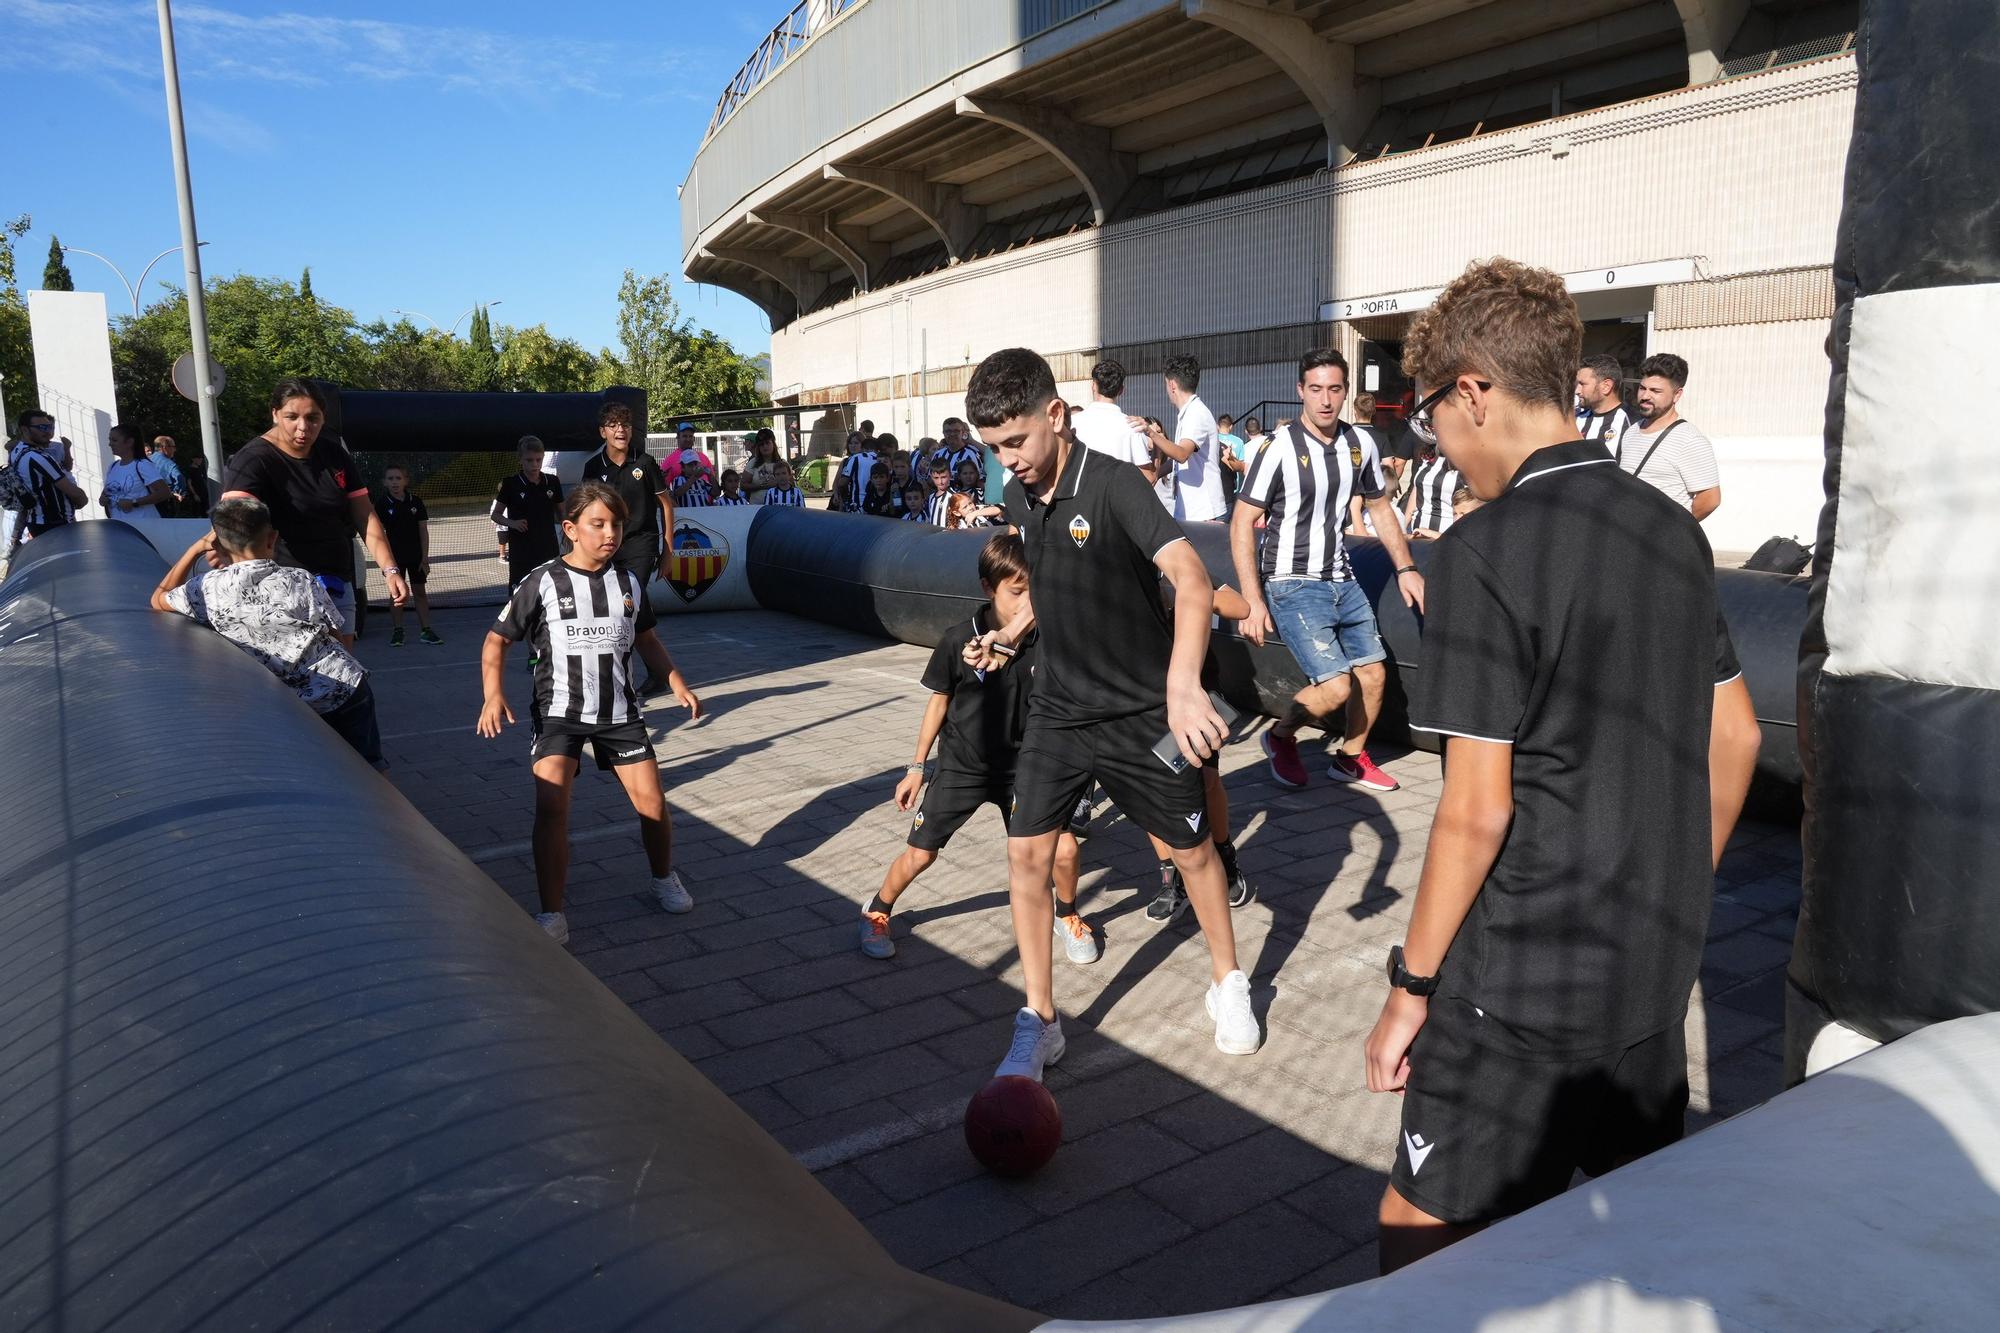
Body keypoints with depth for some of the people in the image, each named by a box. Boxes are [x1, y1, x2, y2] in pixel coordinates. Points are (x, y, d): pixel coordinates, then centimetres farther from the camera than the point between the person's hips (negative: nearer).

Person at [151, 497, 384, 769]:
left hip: (298, 710, 0)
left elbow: (158, 600, 16)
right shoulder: (301, 581, -7)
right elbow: (344, 640, 2)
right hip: (348, 691, 0)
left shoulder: (208, 588, -6)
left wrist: (197, 548, 17)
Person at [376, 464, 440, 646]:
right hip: (395, 555, -1)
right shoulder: (382, 504, -4)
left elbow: (423, 531, 1)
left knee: (420, 592, 5)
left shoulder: (416, 502, -2)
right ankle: (397, 631, 13)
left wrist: (425, 557, -3)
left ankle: (426, 629, 9)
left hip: (416, 555, 1)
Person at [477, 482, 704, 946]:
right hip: (559, 711, -3)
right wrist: (493, 695, -17)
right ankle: (551, 916, -9)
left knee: (651, 801, 0)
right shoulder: (542, 584, -8)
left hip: (620, 711, 3)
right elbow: (496, 640, -3)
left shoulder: (629, 583, 3)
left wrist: (678, 686, 12)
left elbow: (646, 639, 19)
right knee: (551, 806, -19)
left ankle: (664, 879, 28)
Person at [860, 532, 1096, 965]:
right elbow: (938, 703, -4)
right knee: (920, 854, 4)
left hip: (1021, 767, 1)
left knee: (1064, 849, -8)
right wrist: (917, 768, 2)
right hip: (960, 767, -1)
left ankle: (1067, 917, 24)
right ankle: (876, 913, 34)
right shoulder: (959, 641, -17)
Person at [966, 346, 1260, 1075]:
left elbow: (1192, 580, -32)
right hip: (1057, 709, 5)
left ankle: (1227, 986, 36)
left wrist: (1183, 682, -46)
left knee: (1192, 849, 11)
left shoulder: (1114, 485, -20)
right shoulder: (1020, 497, 1)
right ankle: (1039, 1021, 13)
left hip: (1142, 713, -5)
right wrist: (1011, 634, 7)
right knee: (1027, 854, -2)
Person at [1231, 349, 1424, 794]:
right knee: (1336, 686, -14)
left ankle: (1350, 758, 32)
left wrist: (1405, 568, 11)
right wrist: (1253, 601, -20)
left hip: (1342, 580, 6)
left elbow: (1380, 507, 18)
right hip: (1293, 585, -6)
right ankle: (1280, 738, 15)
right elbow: (1242, 523, -15)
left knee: (1374, 674, 8)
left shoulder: (1360, 444, 2)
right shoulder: (1280, 448, -15)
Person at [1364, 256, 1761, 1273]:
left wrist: (1413, 983, -9)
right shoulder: (1671, 528, 5)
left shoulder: (1486, 553, -18)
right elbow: (1734, 738, 12)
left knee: (1423, 1241, 6)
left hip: (1521, 990, -8)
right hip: (1658, 969, 8)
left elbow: (1476, 810, -19)